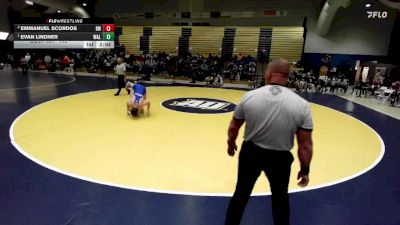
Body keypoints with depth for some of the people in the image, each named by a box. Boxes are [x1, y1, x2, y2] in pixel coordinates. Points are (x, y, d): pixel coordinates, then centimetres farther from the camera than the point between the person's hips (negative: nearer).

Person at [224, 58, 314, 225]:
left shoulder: (250, 96, -12)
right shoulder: (301, 104, -13)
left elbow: (233, 128, -1)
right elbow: (305, 145, -9)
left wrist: (231, 145, 18)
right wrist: (305, 170, 6)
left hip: (251, 152, 1)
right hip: (280, 157, 0)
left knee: (241, 193, 21)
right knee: (280, 198, 25)